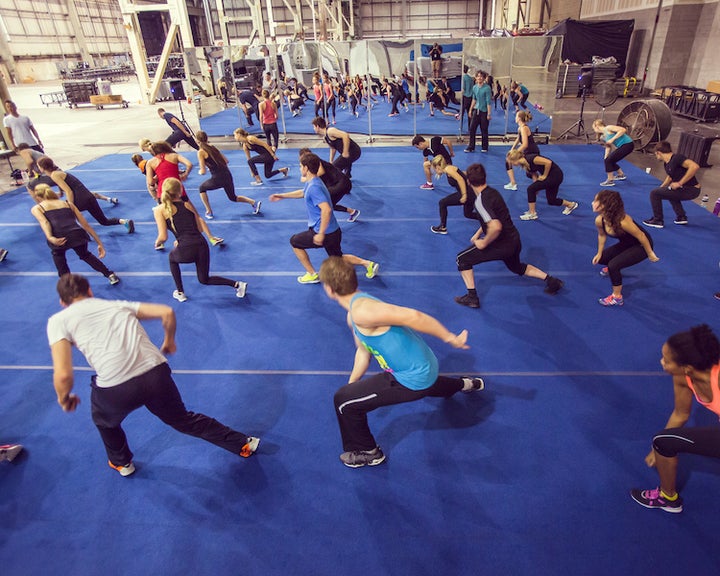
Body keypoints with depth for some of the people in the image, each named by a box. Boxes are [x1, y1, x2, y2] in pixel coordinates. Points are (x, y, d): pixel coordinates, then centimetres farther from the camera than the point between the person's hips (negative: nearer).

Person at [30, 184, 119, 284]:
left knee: (58, 254, 33)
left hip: (59, 239, -2)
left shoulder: (36, 208, 22)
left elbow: (44, 222, -2)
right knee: (85, 255, 35)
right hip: (78, 234, 3)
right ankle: (110, 275, 32)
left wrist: (50, 238, -19)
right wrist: (99, 243, 25)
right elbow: (85, 225, 24)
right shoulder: (68, 203, 30)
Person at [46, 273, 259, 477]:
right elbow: (167, 312, 13)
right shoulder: (118, 305, 20)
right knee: (184, 420, 28)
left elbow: (63, 375, -4)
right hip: (157, 374, 3)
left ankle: (121, 463, 59)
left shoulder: (58, 321, 10)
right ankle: (244, 444, 36)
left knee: (104, 420, 36)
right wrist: (169, 341, 31)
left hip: (115, 390, -3)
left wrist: (64, 398, 17)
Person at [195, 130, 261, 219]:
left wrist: (199, 172, 15)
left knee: (202, 188, 23)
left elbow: (203, 171, -7)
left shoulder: (201, 152, -6)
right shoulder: (212, 147, 14)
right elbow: (226, 161, 18)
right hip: (228, 175, 6)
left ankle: (209, 212, 19)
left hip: (217, 179, -6)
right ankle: (255, 202, 6)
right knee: (233, 198, 24)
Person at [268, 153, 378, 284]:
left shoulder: (314, 187, -22)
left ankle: (312, 275, 17)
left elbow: (326, 209, -34)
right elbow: (303, 193, 32)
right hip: (334, 231, 10)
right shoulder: (312, 182, 9)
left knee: (294, 241, 11)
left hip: (326, 234, -10)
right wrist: (282, 196, 34)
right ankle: (367, 263, 14)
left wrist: (321, 234, -29)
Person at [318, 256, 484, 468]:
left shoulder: (361, 310, -29)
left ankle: (368, 453, 16)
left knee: (343, 401, -7)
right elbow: (363, 350, 15)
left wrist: (450, 339, -28)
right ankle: (466, 384, 71)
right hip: (424, 367, 10)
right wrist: (351, 384, 11)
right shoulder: (353, 315, 4)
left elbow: (412, 316, -35)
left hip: (413, 378, -10)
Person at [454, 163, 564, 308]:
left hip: (503, 244, -9)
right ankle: (551, 280, 35)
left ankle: (472, 298, 4)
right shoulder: (492, 192, 5)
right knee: (517, 267, 36)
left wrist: (484, 243, -20)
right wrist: (478, 234, 17)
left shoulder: (480, 201, -23)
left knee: (462, 259, 1)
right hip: (514, 240, 9)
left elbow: (495, 227, -36)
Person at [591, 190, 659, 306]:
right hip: (626, 244, 7)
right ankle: (612, 268, 44)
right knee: (601, 259, 7)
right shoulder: (599, 220, -17)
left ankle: (617, 297, -6)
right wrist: (599, 253, 11)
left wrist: (650, 254, -16)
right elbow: (602, 235, 5)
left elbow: (641, 236, -27)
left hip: (642, 245, -7)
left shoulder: (622, 221, -38)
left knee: (614, 265, -24)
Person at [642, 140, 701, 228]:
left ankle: (658, 220, 5)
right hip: (685, 188, 10)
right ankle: (681, 217, 35)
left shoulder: (677, 158, -19)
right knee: (668, 191, 38)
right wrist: (661, 188, 25)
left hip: (691, 190, -10)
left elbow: (695, 166, -32)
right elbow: (670, 177, 27)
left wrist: (680, 183, -29)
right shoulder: (667, 163, 8)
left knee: (654, 194, -8)